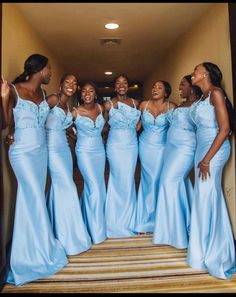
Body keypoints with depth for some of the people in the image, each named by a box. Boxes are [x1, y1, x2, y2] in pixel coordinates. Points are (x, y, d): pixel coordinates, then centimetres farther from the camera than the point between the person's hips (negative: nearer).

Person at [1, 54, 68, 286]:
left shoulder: (41, 92, 8)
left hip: (41, 150, 7)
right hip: (22, 152, -7)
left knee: (30, 200, 14)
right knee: (36, 200, -2)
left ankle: (29, 250, 30)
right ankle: (43, 253, 16)